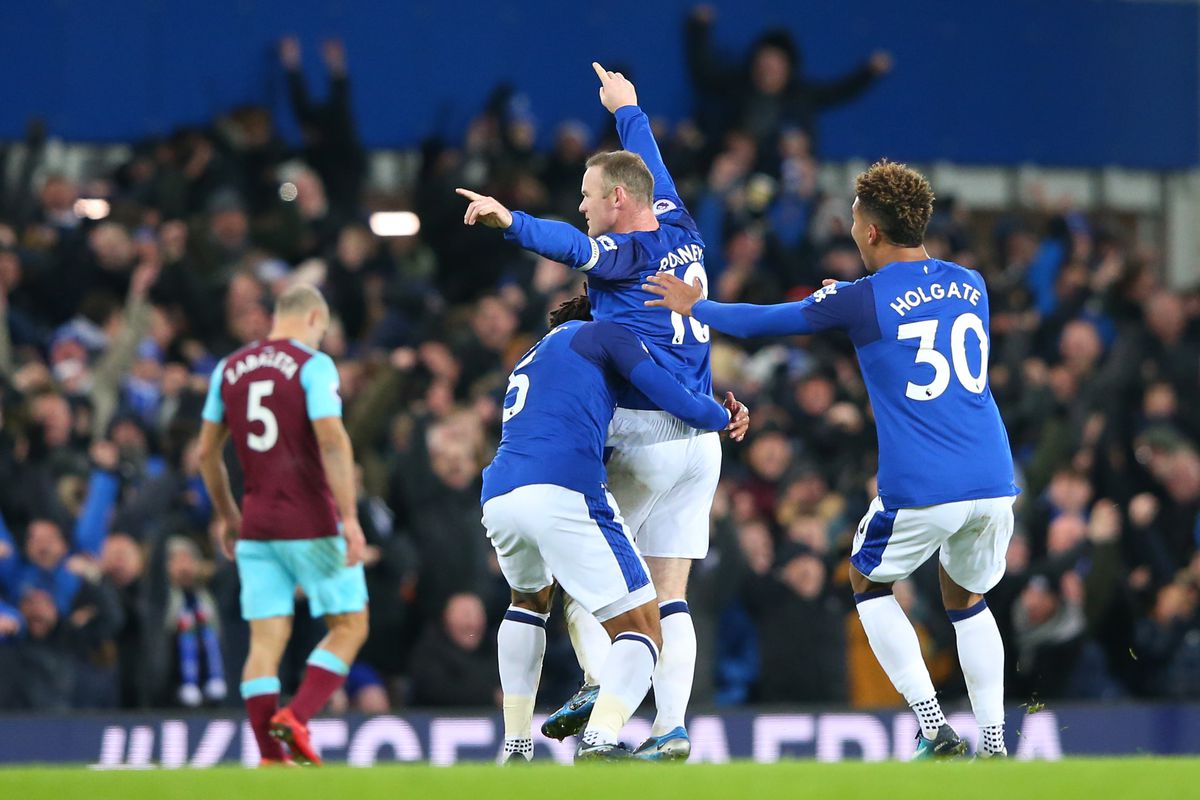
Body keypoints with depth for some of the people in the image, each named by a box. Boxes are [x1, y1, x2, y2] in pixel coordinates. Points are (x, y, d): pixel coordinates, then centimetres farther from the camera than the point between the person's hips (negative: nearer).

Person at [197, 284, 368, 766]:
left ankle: (270, 758, -3)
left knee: (267, 640, 4)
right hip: (312, 524, -5)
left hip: (255, 527, 5)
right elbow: (332, 441, -19)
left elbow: (207, 451, 15)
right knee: (349, 627, 6)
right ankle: (295, 719, -13)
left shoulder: (230, 369, 10)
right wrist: (350, 517, -19)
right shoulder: (312, 365, -7)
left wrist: (226, 516, 26)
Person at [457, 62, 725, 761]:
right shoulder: (681, 233, 12)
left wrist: (513, 222, -47)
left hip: (643, 435, -7)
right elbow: (654, 170, 31)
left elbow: (576, 248, -31)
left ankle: (598, 684, -15)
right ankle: (673, 728, -2)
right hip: (702, 440, 7)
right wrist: (628, 110, 48)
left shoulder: (629, 253, -9)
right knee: (670, 596, 5)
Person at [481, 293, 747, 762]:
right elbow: (674, 400, 5)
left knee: (530, 599, 37)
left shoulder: (529, 361, 36)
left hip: (498, 499, 7)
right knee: (641, 630, 0)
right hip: (564, 495, -7)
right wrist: (723, 416, 27)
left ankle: (514, 747, 28)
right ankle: (599, 742, -25)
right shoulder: (604, 333, 15)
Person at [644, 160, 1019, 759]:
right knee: (966, 598, 26)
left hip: (921, 492, -5)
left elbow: (768, 322, 7)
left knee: (869, 583, 20)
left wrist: (694, 307, 22)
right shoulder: (970, 285, 11)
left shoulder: (863, 300, -5)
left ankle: (934, 729, 8)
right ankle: (994, 742, 13)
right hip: (994, 484, 5)